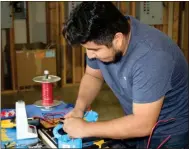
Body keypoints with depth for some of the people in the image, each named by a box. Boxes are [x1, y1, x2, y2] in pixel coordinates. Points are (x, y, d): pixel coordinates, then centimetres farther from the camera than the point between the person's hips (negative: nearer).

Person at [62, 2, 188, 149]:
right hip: (138, 124, 6)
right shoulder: (102, 37, -14)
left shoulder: (150, 56, -35)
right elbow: (92, 76, 4)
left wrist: (85, 128, -26)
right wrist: (79, 108, -13)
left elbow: (142, 125, -32)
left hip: (169, 134, -6)